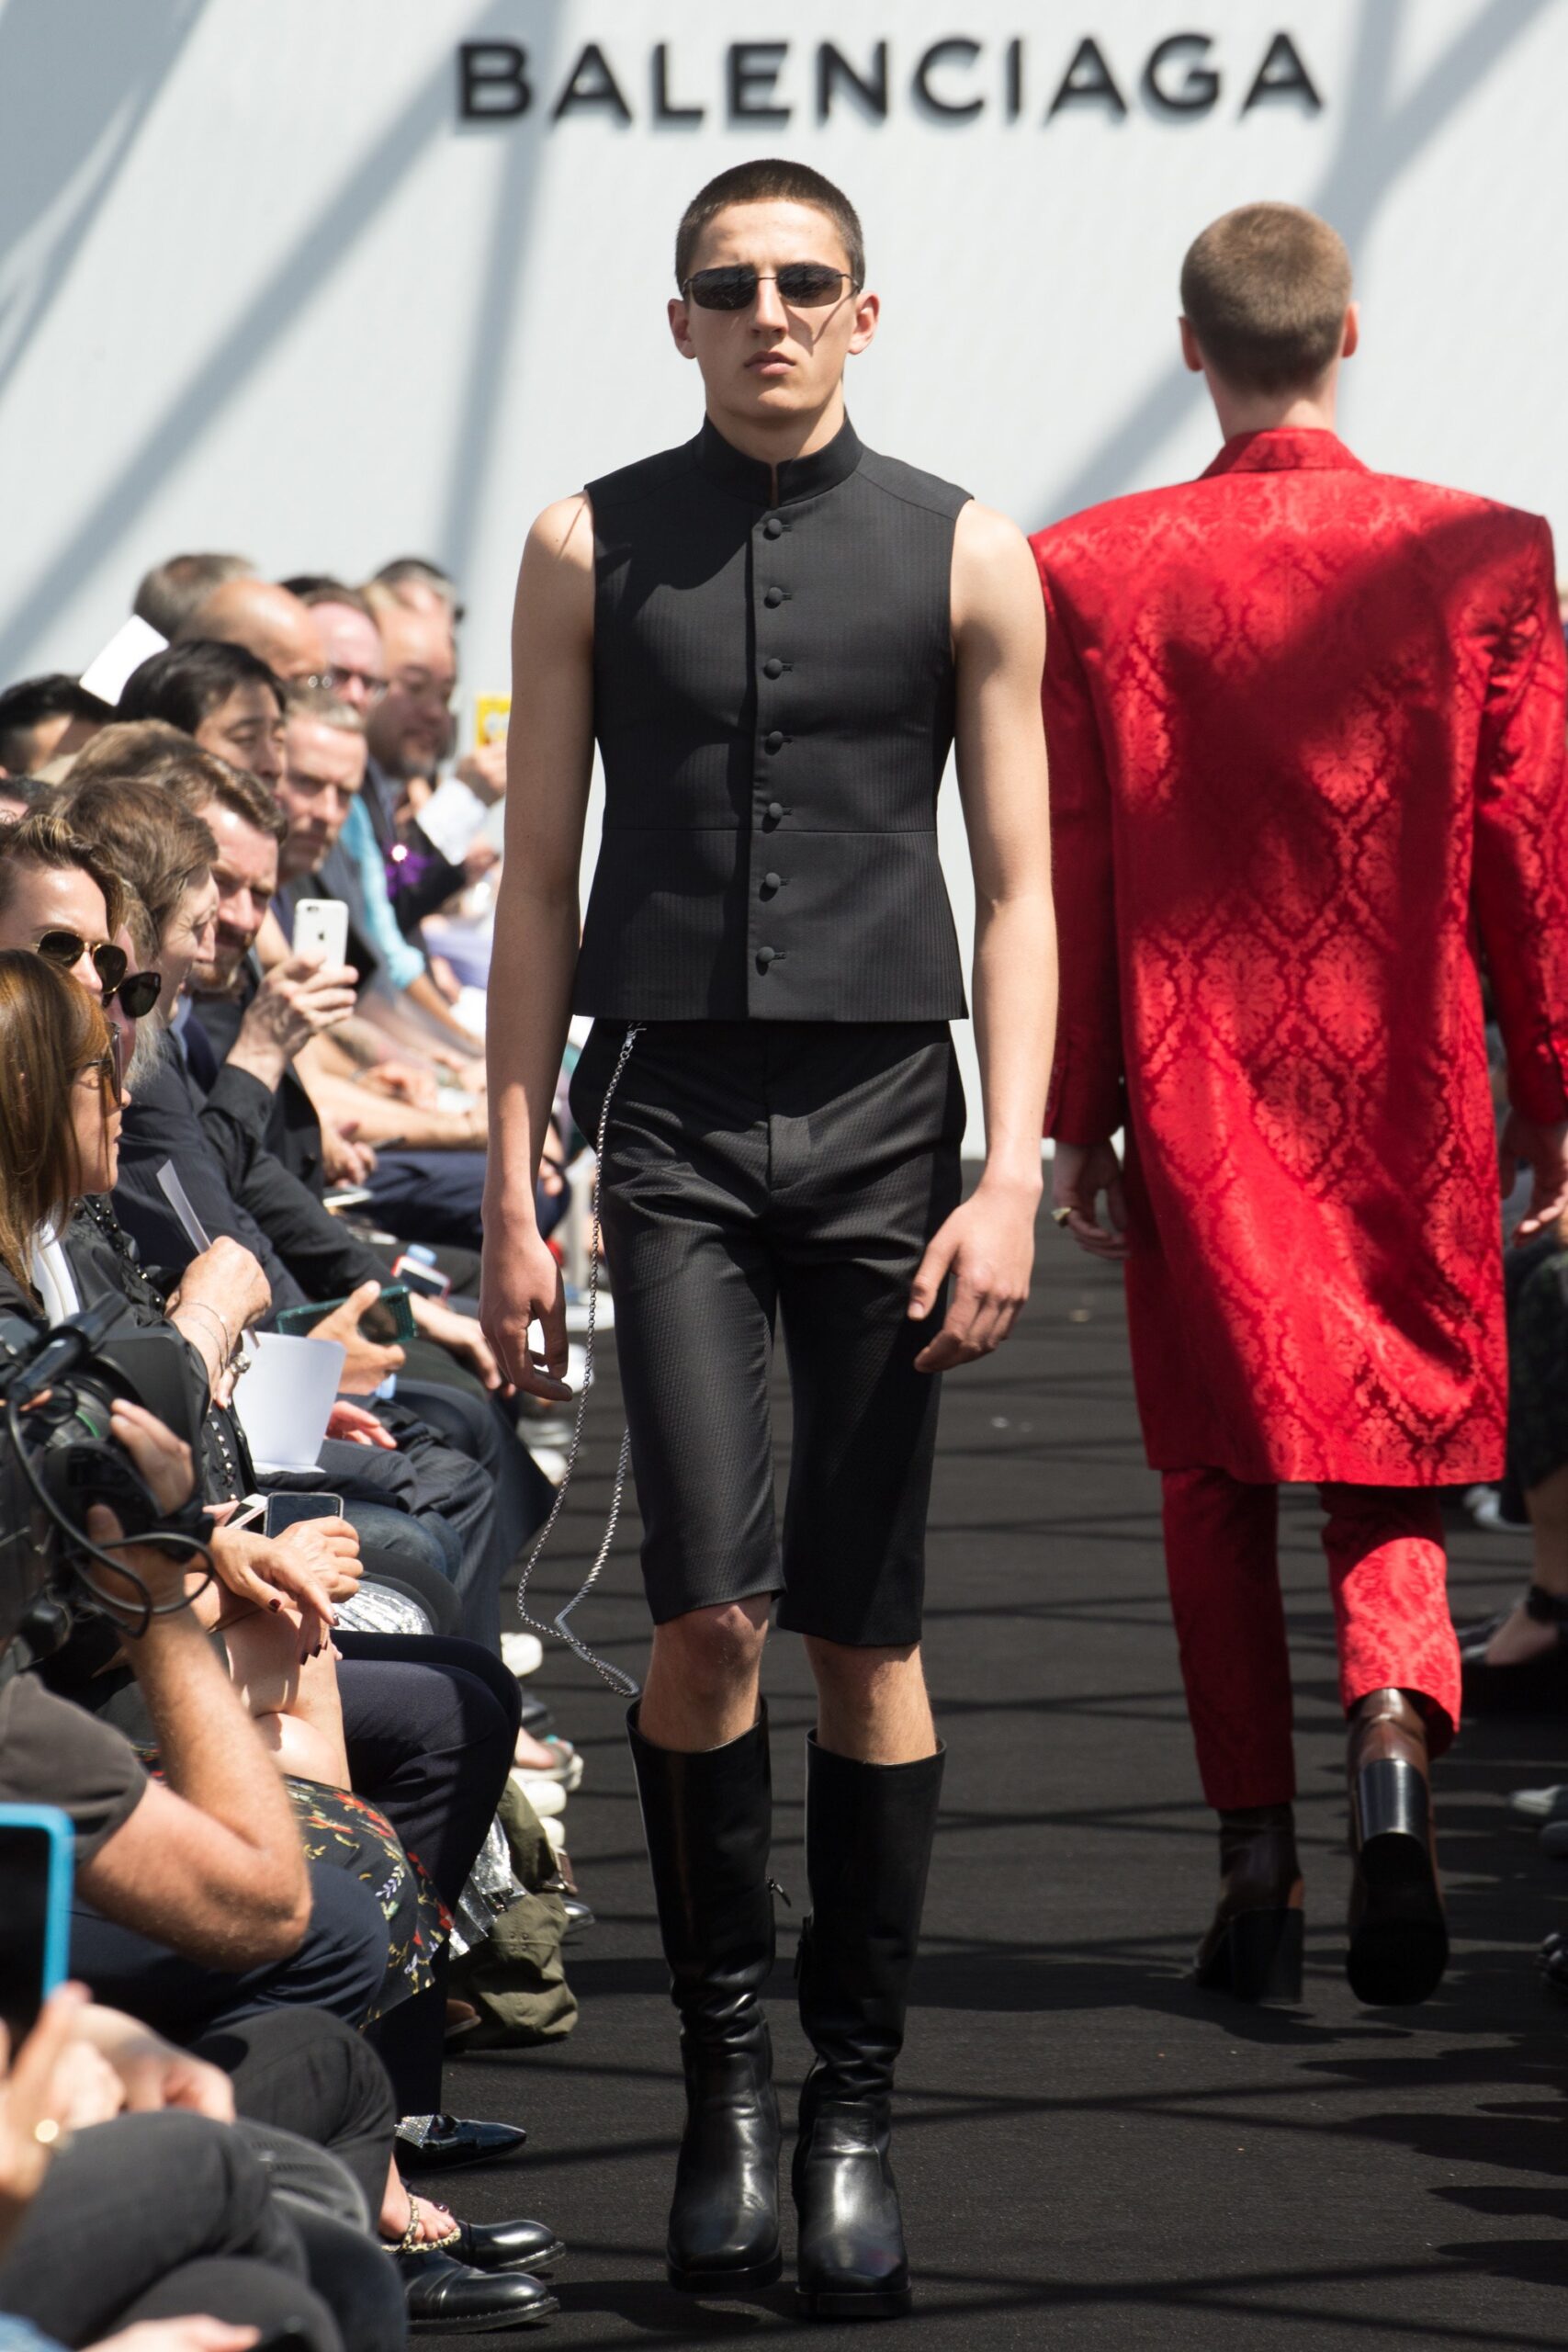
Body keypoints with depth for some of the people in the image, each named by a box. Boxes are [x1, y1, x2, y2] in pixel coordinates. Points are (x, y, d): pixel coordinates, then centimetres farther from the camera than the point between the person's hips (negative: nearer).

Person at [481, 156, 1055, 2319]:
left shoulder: (961, 556, 5)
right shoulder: (593, 550, 6)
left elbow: (1018, 889, 4)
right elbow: (540, 887, 8)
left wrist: (1010, 1178, -6)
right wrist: (512, 1192, 3)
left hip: (884, 1115, 0)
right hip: (676, 1111, 0)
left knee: (867, 1639, 1)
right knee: (710, 1614, -12)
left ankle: (855, 2104, 10)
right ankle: (724, 2062, 5)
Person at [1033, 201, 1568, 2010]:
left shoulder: (1092, 574, -6)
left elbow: (1065, 869, -3)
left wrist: (1074, 1115, 4)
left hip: (1194, 1093, 0)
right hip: (1407, 1095, 0)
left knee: (1218, 1479, 10)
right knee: (1390, 1456, 11)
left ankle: (1255, 1858, 8)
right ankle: (1394, 1748, -16)